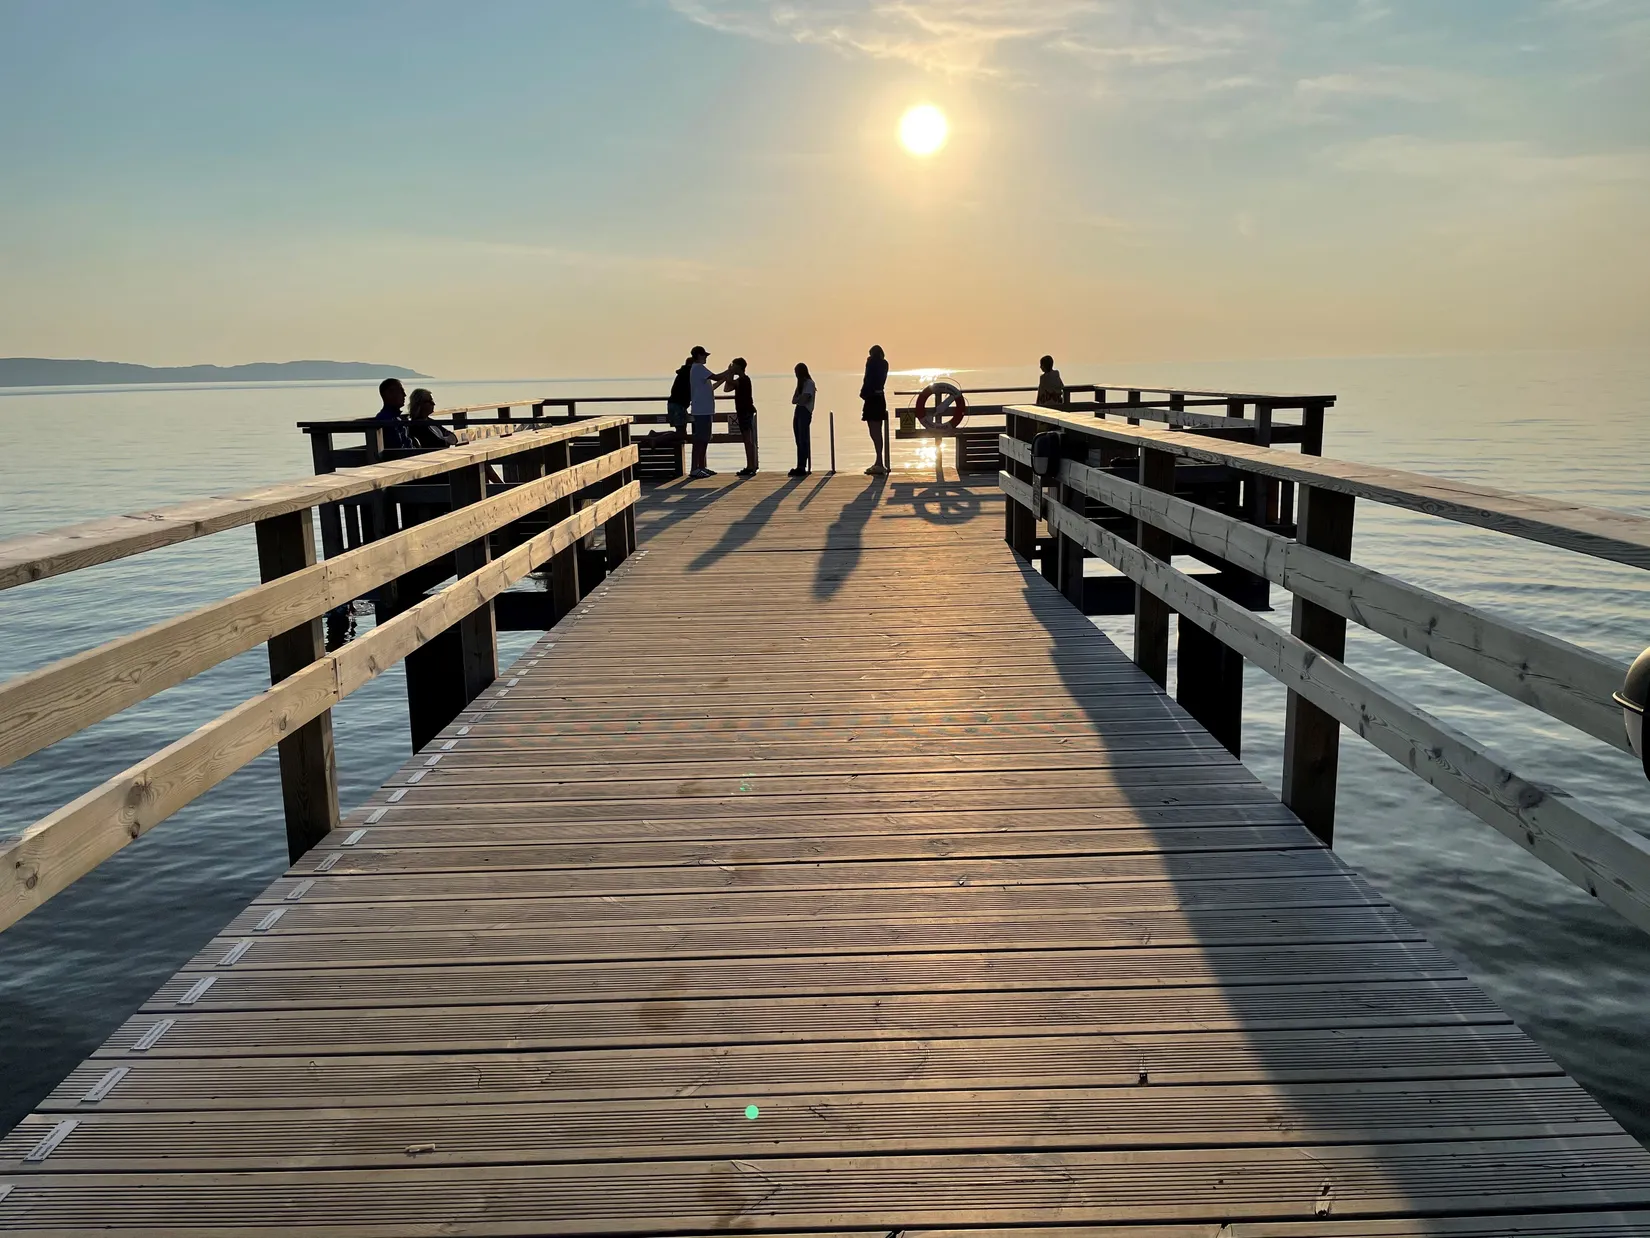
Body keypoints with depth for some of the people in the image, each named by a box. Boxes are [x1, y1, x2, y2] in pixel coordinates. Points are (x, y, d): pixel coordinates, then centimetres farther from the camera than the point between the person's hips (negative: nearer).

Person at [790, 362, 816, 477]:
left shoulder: (809, 383, -6)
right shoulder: (801, 384, 20)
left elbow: (803, 399, -15)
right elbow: (794, 400, 12)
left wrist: (797, 399, 3)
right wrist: (799, 398, -7)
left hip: (805, 412, -9)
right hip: (798, 412, 9)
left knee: (803, 441, -11)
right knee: (799, 441, 6)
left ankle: (802, 467, -13)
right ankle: (800, 467, 6)